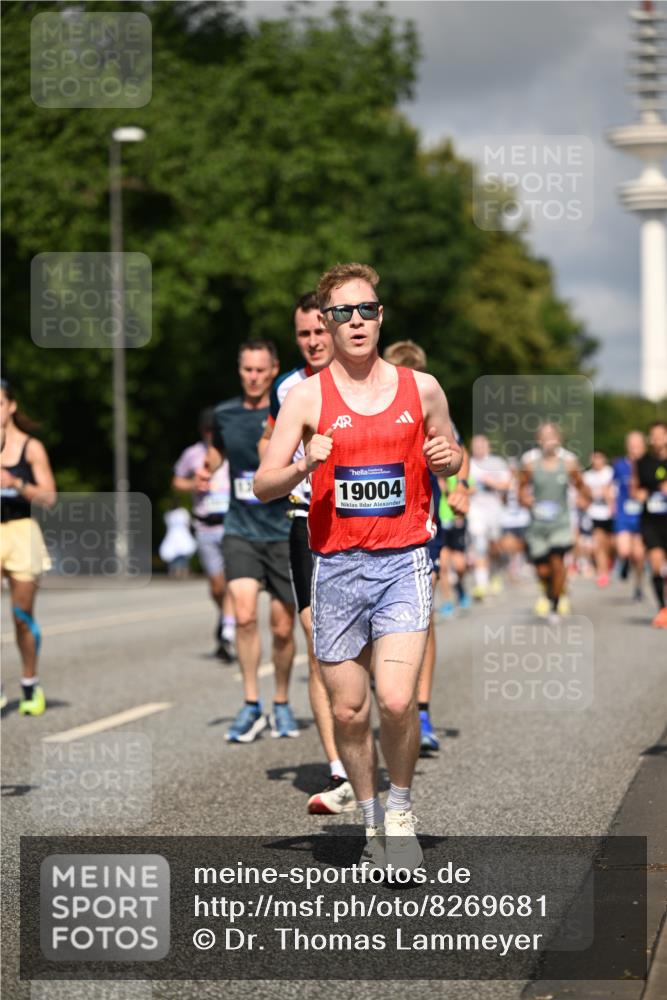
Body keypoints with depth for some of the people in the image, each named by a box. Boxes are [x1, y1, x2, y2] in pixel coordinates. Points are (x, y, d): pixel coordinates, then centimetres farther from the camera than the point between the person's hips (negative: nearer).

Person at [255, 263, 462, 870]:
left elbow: (452, 459, 21)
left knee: (397, 701, -16)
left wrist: (446, 456, -3)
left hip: (404, 563, 0)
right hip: (337, 567, 1)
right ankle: (372, 820, 26)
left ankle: (402, 812, 9)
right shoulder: (307, 396, 1)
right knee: (349, 712, 4)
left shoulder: (421, 387, 6)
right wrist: (304, 466, -21)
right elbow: (264, 485, -1)